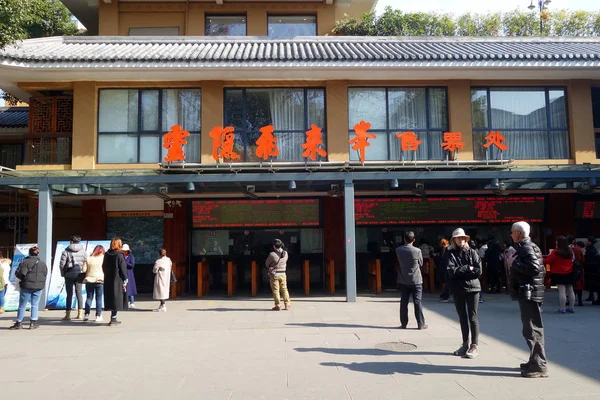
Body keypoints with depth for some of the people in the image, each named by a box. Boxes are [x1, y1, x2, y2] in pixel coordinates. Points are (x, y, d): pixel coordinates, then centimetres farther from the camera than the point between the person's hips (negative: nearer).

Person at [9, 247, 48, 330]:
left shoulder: (25, 262, -8)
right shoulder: (43, 264, 4)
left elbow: (18, 274, -11)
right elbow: (45, 275, 6)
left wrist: (24, 279, 8)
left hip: (26, 286, -3)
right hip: (39, 287, 3)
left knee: (22, 305, 8)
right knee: (35, 305, 10)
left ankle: (19, 323, 15)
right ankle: (33, 323, 8)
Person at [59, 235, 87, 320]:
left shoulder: (66, 251, -5)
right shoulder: (83, 251, 3)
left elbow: (62, 264, -8)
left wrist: (63, 273, 7)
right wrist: (84, 273, 8)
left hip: (69, 275, -2)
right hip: (79, 274, 3)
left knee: (69, 294, 1)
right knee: (79, 293, 9)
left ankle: (68, 314, 0)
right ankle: (80, 313, 9)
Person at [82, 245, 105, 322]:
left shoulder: (88, 259, 5)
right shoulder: (103, 258, -2)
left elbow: (84, 270, 2)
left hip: (89, 280, 2)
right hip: (100, 280, -2)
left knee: (89, 297, 11)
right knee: (99, 298, 3)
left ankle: (86, 314, 5)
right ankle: (98, 316, 4)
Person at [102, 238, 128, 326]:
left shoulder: (107, 254, 8)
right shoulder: (119, 255, -12)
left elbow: (104, 267, 14)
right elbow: (123, 269, -13)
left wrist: (107, 276, 19)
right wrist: (125, 281, -8)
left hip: (108, 281, 7)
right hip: (118, 280, -7)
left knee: (111, 299, 13)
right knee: (116, 299, -1)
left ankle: (114, 319, 20)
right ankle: (113, 319, -2)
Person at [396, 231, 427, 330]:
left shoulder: (398, 250, -6)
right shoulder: (417, 251, -13)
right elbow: (421, 264, 0)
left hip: (403, 280, 3)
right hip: (416, 280, -2)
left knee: (404, 302, 7)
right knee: (417, 302, 3)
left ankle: (403, 324, 12)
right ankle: (421, 324, 8)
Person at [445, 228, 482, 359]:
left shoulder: (472, 252, 0)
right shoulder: (450, 254, 2)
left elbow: (478, 271, -10)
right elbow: (451, 271, -12)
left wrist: (460, 271, -12)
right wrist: (468, 268, -12)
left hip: (472, 288, -2)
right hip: (458, 290, 2)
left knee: (473, 318, 1)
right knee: (462, 318, 12)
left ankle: (474, 346, 5)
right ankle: (465, 344, 22)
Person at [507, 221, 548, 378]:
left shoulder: (527, 248, -15)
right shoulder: (527, 247, 16)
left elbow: (535, 268, -29)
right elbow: (540, 269, 20)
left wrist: (515, 262, -19)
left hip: (529, 294, -11)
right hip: (527, 294, 11)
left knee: (532, 330, -8)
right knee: (531, 329, 17)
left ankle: (539, 367, -4)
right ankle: (535, 361, 27)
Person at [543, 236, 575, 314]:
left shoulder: (556, 252, -14)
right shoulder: (570, 251, 4)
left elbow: (548, 261, -6)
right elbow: (573, 260, 18)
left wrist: (542, 259, 11)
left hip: (559, 274, -6)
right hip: (569, 273, 6)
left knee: (561, 290, -5)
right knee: (570, 290, 10)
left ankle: (562, 308, -4)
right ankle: (571, 308, 17)